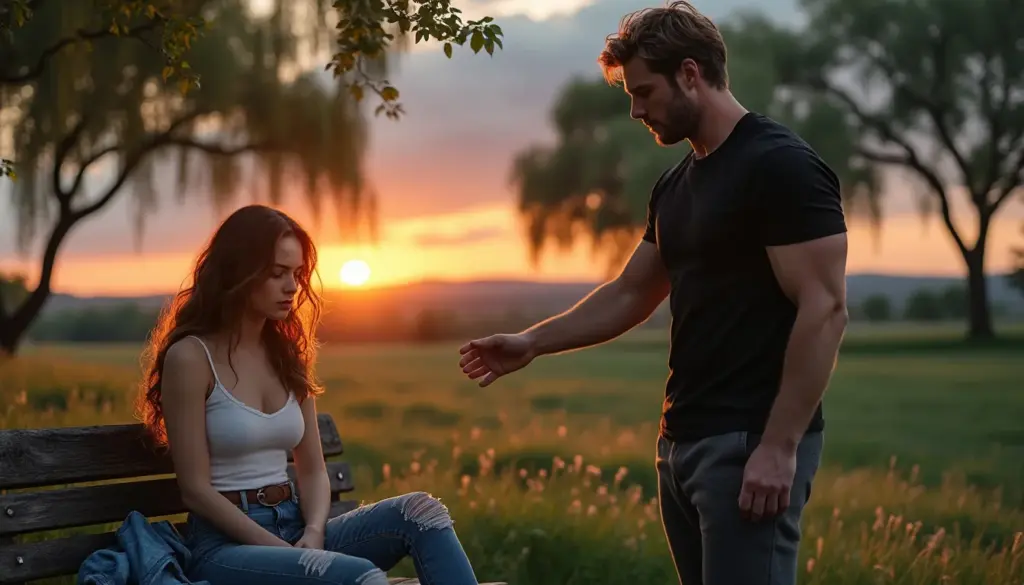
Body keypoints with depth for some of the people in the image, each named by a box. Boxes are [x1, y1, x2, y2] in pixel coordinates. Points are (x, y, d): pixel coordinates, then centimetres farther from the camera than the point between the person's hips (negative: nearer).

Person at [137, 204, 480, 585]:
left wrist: (313, 534, -9)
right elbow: (196, 490, -11)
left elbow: (312, 471, 13)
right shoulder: (190, 357, -7)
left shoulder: (288, 355, 13)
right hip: (226, 545, -6)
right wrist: (285, 552, -17)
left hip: (294, 530, 6)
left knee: (418, 510, -20)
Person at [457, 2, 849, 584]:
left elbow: (824, 309, -17)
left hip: (751, 443, -8)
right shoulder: (677, 184, 15)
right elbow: (630, 294, 24)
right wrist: (531, 343, 18)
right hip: (684, 440, 8)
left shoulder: (782, 165, -11)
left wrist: (780, 447, -21)